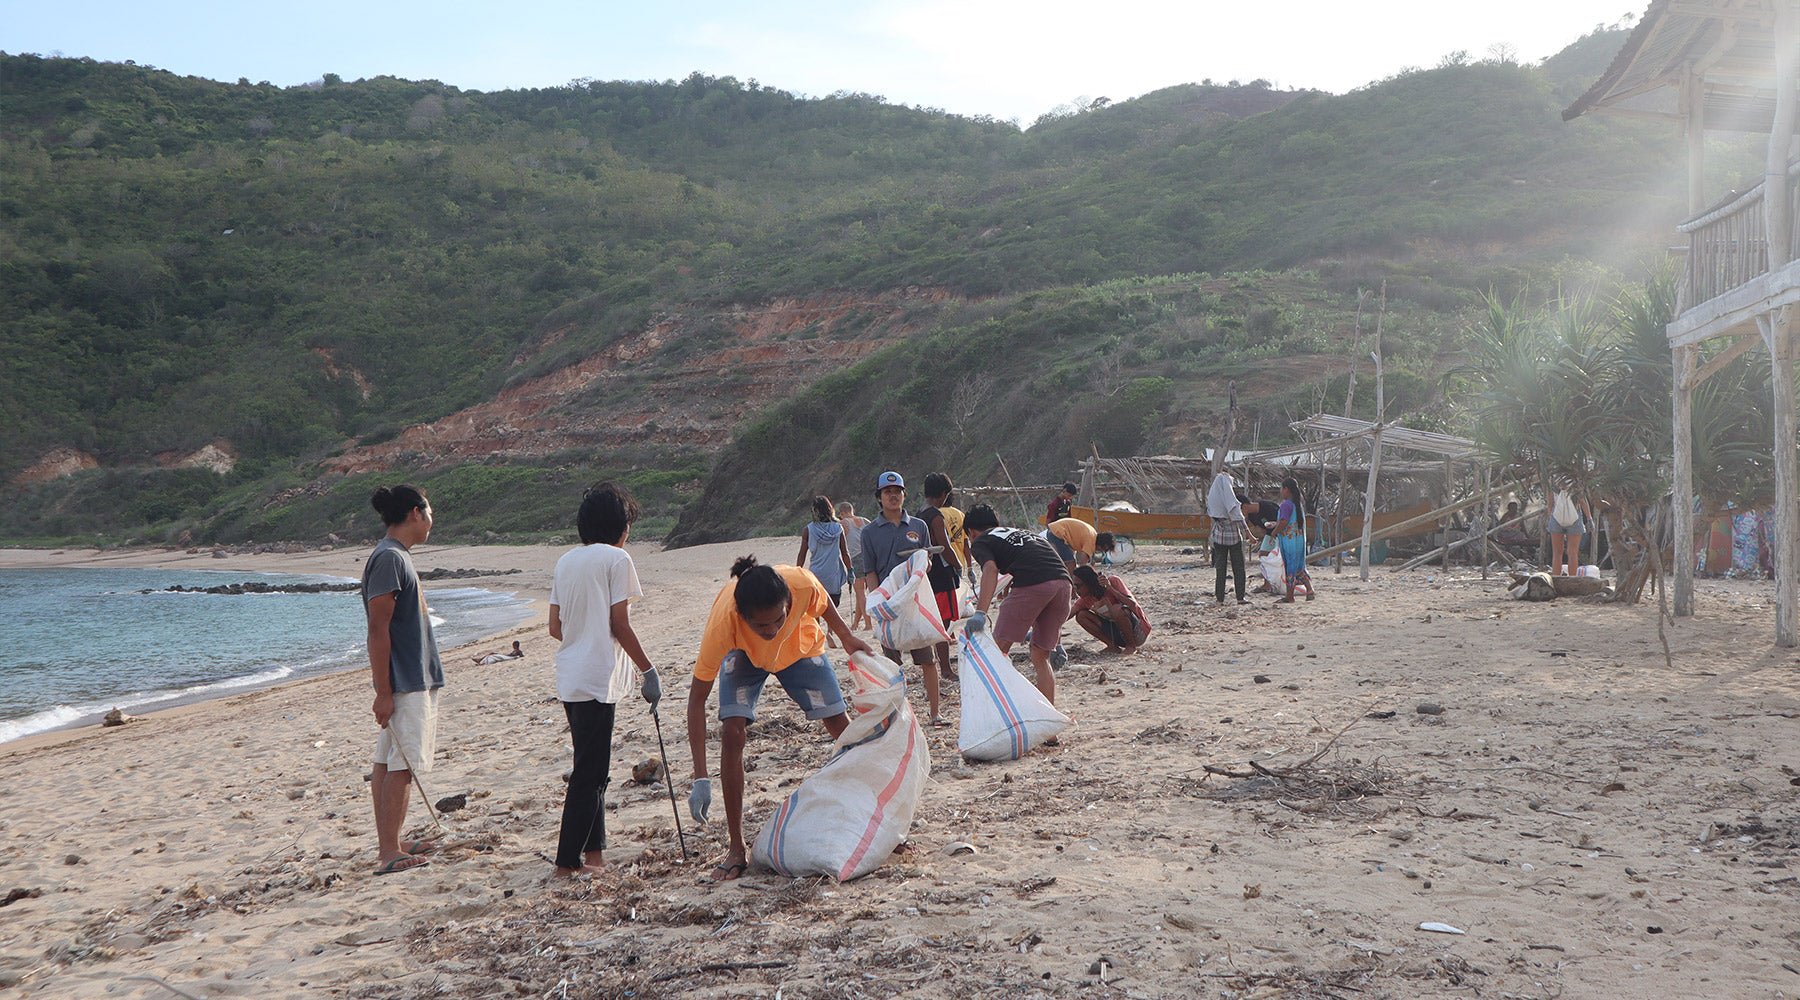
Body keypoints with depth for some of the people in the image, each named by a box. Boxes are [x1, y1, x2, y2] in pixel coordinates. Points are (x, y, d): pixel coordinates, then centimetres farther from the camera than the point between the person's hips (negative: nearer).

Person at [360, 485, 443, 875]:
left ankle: (389, 843, 18)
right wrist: (384, 692, -21)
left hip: (415, 679, 10)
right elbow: (378, 630, -19)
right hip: (403, 683, -10)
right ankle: (389, 853, -5)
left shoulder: (398, 556, 16)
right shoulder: (389, 558, -15)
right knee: (400, 765, -8)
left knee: (389, 762, 12)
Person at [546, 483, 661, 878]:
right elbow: (620, 625, -11)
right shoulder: (616, 559, -7)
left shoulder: (565, 561, 13)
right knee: (590, 772, -3)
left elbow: (555, 628, 13)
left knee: (592, 768, 17)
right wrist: (648, 671, -3)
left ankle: (593, 852, 23)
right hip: (598, 678, -8)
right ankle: (568, 861, -3)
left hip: (569, 679, 8)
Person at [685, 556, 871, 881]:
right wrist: (701, 779, -36)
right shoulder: (721, 623, -42)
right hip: (742, 653, -1)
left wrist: (846, 638, 1)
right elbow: (697, 698, -34)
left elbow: (821, 604, -13)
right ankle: (736, 848, -8)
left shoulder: (802, 583, -41)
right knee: (732, 731, -19)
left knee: (841, 726, -2)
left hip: (801, 646, 2)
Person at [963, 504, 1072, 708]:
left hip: (1032, 584, -7)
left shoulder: (980, 542, 16)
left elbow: (990, 569, -8)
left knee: (999, 649, 4)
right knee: (1040, 657, 16)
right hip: (1063, 580, 7)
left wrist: (980, 613, -19)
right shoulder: (1019, 531, 36)